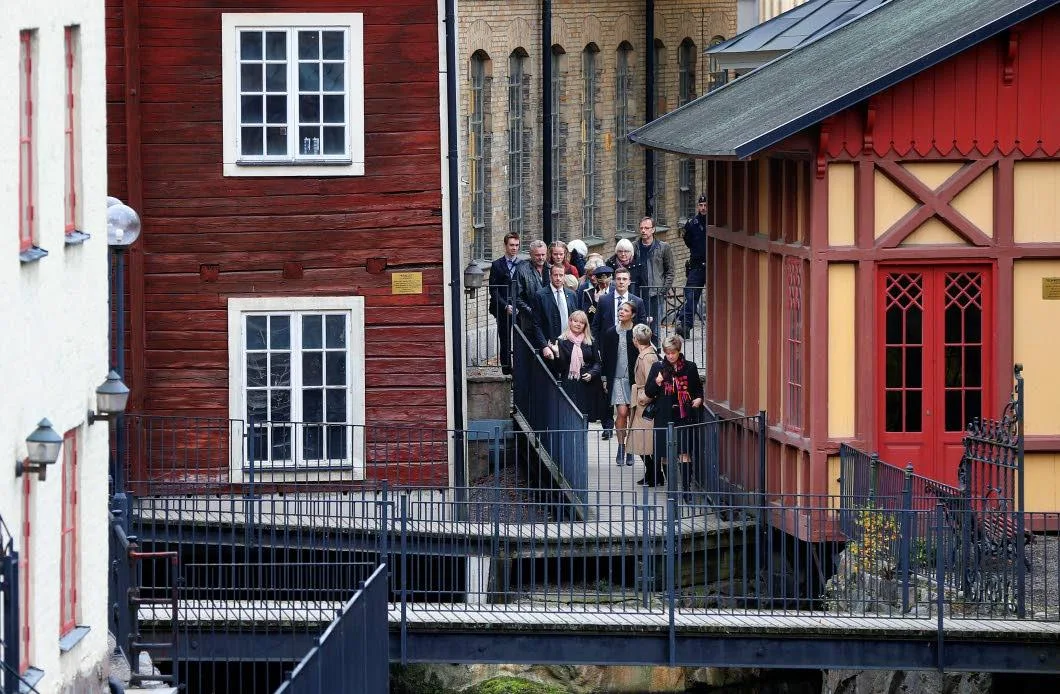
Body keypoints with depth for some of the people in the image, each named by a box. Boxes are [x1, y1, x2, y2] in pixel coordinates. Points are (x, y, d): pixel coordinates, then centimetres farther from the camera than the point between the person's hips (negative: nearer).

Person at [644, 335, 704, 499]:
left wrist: (698, 399, -4)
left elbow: (698, 388, 17)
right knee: (666, 455, 4)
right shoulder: (658, 368, 5)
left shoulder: (690, 368, 4)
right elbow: (648, 392, 6)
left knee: (685, 454, -9)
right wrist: (657, 382, -13)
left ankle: (687, 487, -6)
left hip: (684, 416, -1)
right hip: (664, 416, 1)